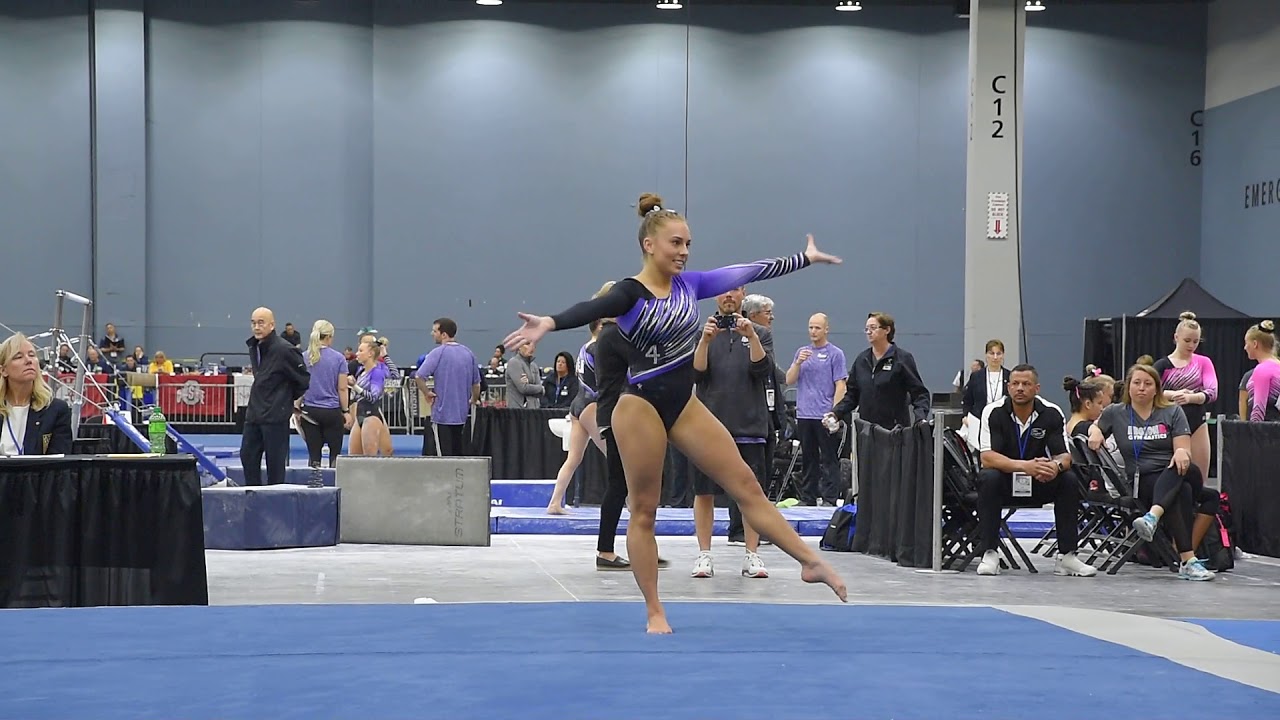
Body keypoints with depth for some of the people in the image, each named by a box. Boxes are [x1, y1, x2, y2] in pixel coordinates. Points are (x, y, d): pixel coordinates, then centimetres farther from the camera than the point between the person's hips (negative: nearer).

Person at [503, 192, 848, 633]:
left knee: (746, 484, 5)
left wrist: (806, 258, 18)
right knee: (643, 511, 2)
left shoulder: (688, 284, 6)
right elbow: (591, 310, -32)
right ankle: (655, 612, 8)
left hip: (684, 403, 6)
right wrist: (549, 323, -52)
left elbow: (747, 273, 12)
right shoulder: (630, 293, -12)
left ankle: (811, 561, 11)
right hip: (642, 406, -6)